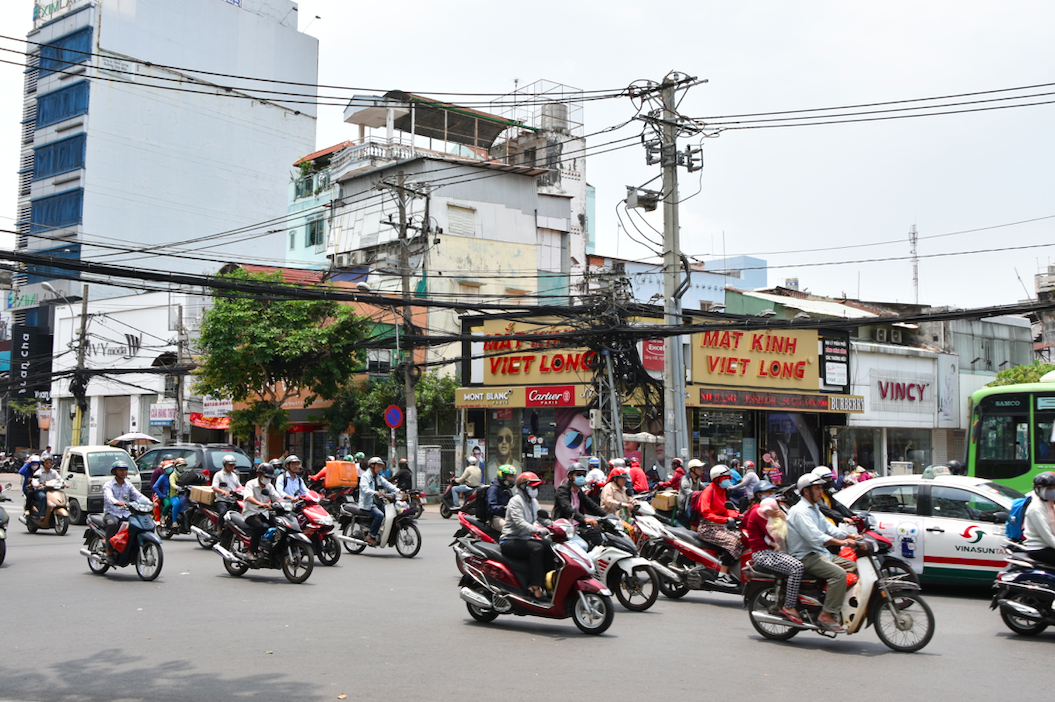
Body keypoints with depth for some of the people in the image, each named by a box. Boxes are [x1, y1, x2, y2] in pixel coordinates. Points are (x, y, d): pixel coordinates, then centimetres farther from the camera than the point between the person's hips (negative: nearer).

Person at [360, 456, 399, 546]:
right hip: (367, 504, -9)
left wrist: (397, 491, -8)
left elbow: (387, 484, 10)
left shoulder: (379, 477, 21)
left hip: (377, 502, 9)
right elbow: (365, 489, -24)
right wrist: (375, 493, -42)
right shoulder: (365, 476, -6)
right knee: (380, 515, -30)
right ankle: (371, 536, -21)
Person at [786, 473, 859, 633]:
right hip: (805, 557, -10)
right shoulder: (800, 511, -14)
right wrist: (842, 542, -29)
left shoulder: (814, 509, 21)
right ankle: (826, 615, -26)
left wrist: (852, 537, 2)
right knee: (839, 573, -28)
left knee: (855, 568, 2)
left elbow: (829, 527, 16)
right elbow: (815, 537, -25)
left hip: (820, 553, 10)